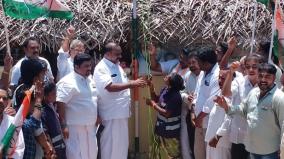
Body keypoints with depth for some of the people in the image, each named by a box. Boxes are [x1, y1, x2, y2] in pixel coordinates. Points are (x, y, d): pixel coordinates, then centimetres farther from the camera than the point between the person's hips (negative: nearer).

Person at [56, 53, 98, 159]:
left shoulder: (89, 80, 12)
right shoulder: (68, 82, -15)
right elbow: (60, 104, -20)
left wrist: (97, 118, 19)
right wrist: (63, 125, -23)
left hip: (90, 126, 9)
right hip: (75, 127, -8)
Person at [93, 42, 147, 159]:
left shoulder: (117, 65, 13)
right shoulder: (101, 68, -14)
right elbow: (110, 87, -25)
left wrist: (137, 83, 4)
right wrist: (132, 84, -25)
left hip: (122, 112, 9)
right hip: (111, 114, -8)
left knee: (122, 143, 15)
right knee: (110, 144, -1)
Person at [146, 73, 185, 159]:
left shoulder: (175, 97, -28)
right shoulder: (165, 90, -2)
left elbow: (167, 113, -27)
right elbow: (156, 99, 13)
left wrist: (153, 105, -20)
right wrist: (151, 88, -1)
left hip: (171, 131, -8)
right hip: (163, 128, 9)